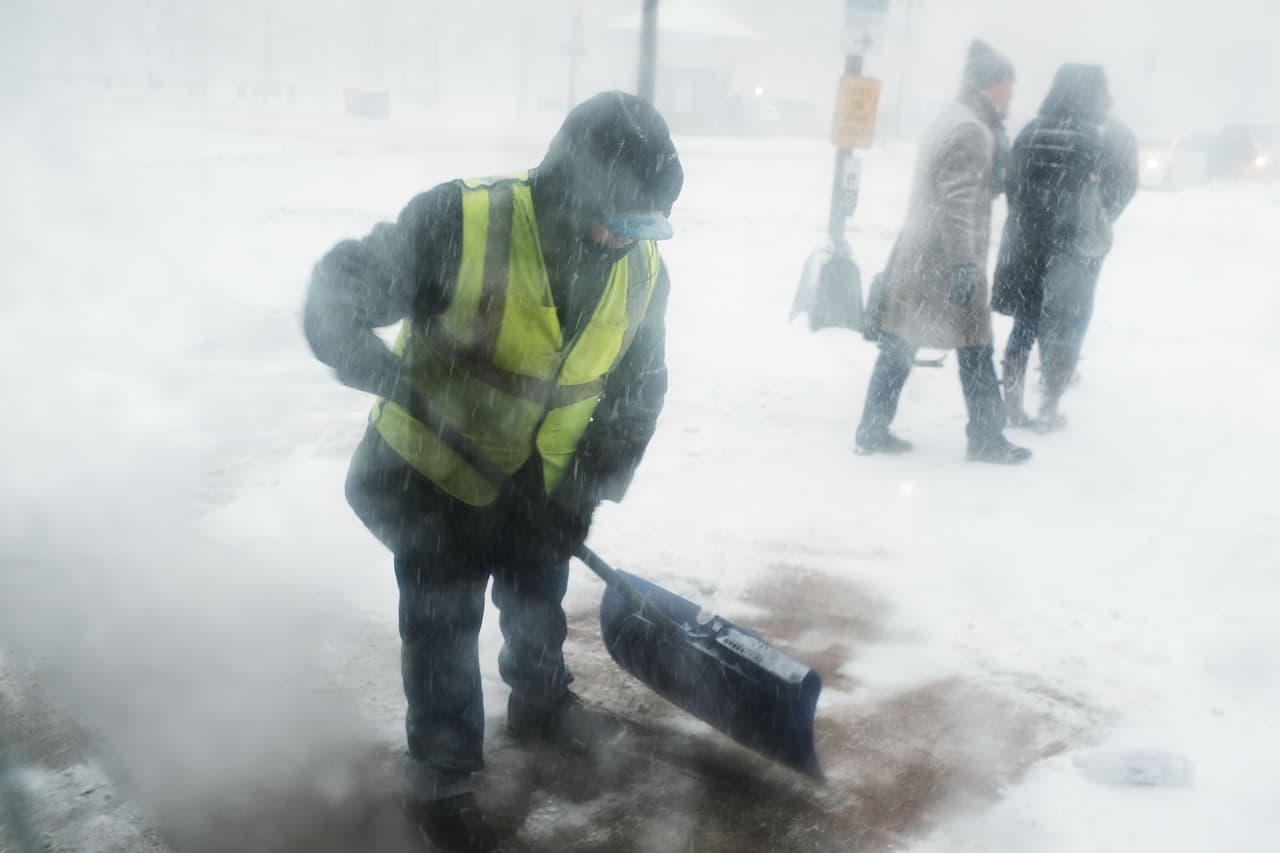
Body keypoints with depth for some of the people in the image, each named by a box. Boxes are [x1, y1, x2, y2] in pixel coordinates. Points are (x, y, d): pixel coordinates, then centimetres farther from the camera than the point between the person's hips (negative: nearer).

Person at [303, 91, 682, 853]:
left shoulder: (644, 272, -14)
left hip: (541, 484, 5)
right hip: (433, 473, -4)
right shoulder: (460, 221, -29)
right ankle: (440, 783, 28)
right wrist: (385, 372, -42)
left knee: (539, 601, 26)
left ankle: (541, 704, 53)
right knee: (444, 630, 9)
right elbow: (337, 296, -22)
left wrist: (585, 491, -11)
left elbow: (639, 391, -4)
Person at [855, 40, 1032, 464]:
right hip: (946, 259, -10)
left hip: (915, 254, 10)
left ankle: (873, 431, 13)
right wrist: (963, 263, -23)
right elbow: (956, 203, -21)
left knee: (899, 343, 10)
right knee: (974, 349, 2)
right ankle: (986, 438, 12)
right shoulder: (972, 131, -14)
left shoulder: (950, 120, 17)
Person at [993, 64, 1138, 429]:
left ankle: (1013, 405, 20)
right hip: (1074, 252, -3)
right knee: (1065, 331, 12)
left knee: (1024, 325, 16)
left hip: (1024, 247, 4)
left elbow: (1012, 188, 5)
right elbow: (1116, 195, -5)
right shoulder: (1097, 144, -14)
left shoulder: (1029, 134, -3)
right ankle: (1048, 410, 16)